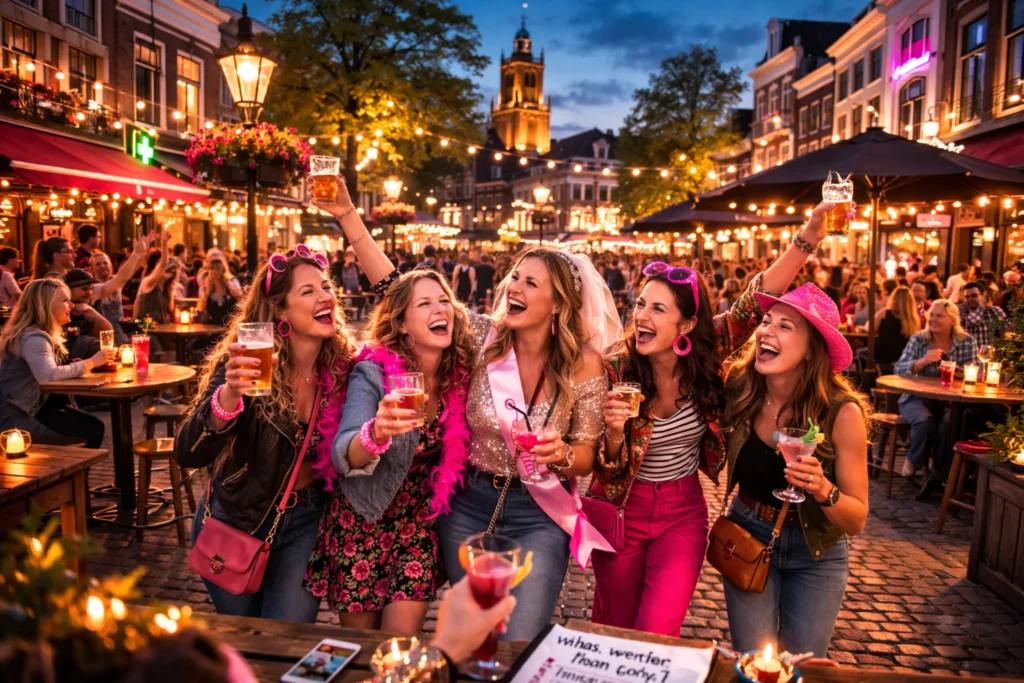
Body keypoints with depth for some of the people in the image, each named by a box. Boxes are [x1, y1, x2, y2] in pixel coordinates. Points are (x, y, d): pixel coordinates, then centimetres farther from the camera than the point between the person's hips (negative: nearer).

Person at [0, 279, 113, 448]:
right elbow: (48, 375, -38)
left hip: (35, 405, 10)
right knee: (89, 433, -13)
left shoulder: (46, 334, 13)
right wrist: (92, 362, -28)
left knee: (94, 426, 4)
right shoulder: (34, 338, -20)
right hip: (17, 416, -10)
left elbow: (57, 371, 7)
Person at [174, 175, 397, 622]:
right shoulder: (245, 363, -19)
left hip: (304, 523, 1)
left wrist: (347, 216, -19)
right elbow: (187, 454, -27)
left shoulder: (342, 365, -12)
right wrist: (230, 393, -46)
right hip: (234, 522, -1)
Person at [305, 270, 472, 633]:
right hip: (361, 520, -2)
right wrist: (377, 432, -47)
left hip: (419, 523, 2)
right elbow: (343, 457, -29)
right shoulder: (373, 372, -18)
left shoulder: (460, 372, -8)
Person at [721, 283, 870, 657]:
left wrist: (823, 489, -36)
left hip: (815, 555, -1)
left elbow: (856, 521, -16)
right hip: (747, 540, 1)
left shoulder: (842, 412, -24)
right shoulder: (740, 388, -19)